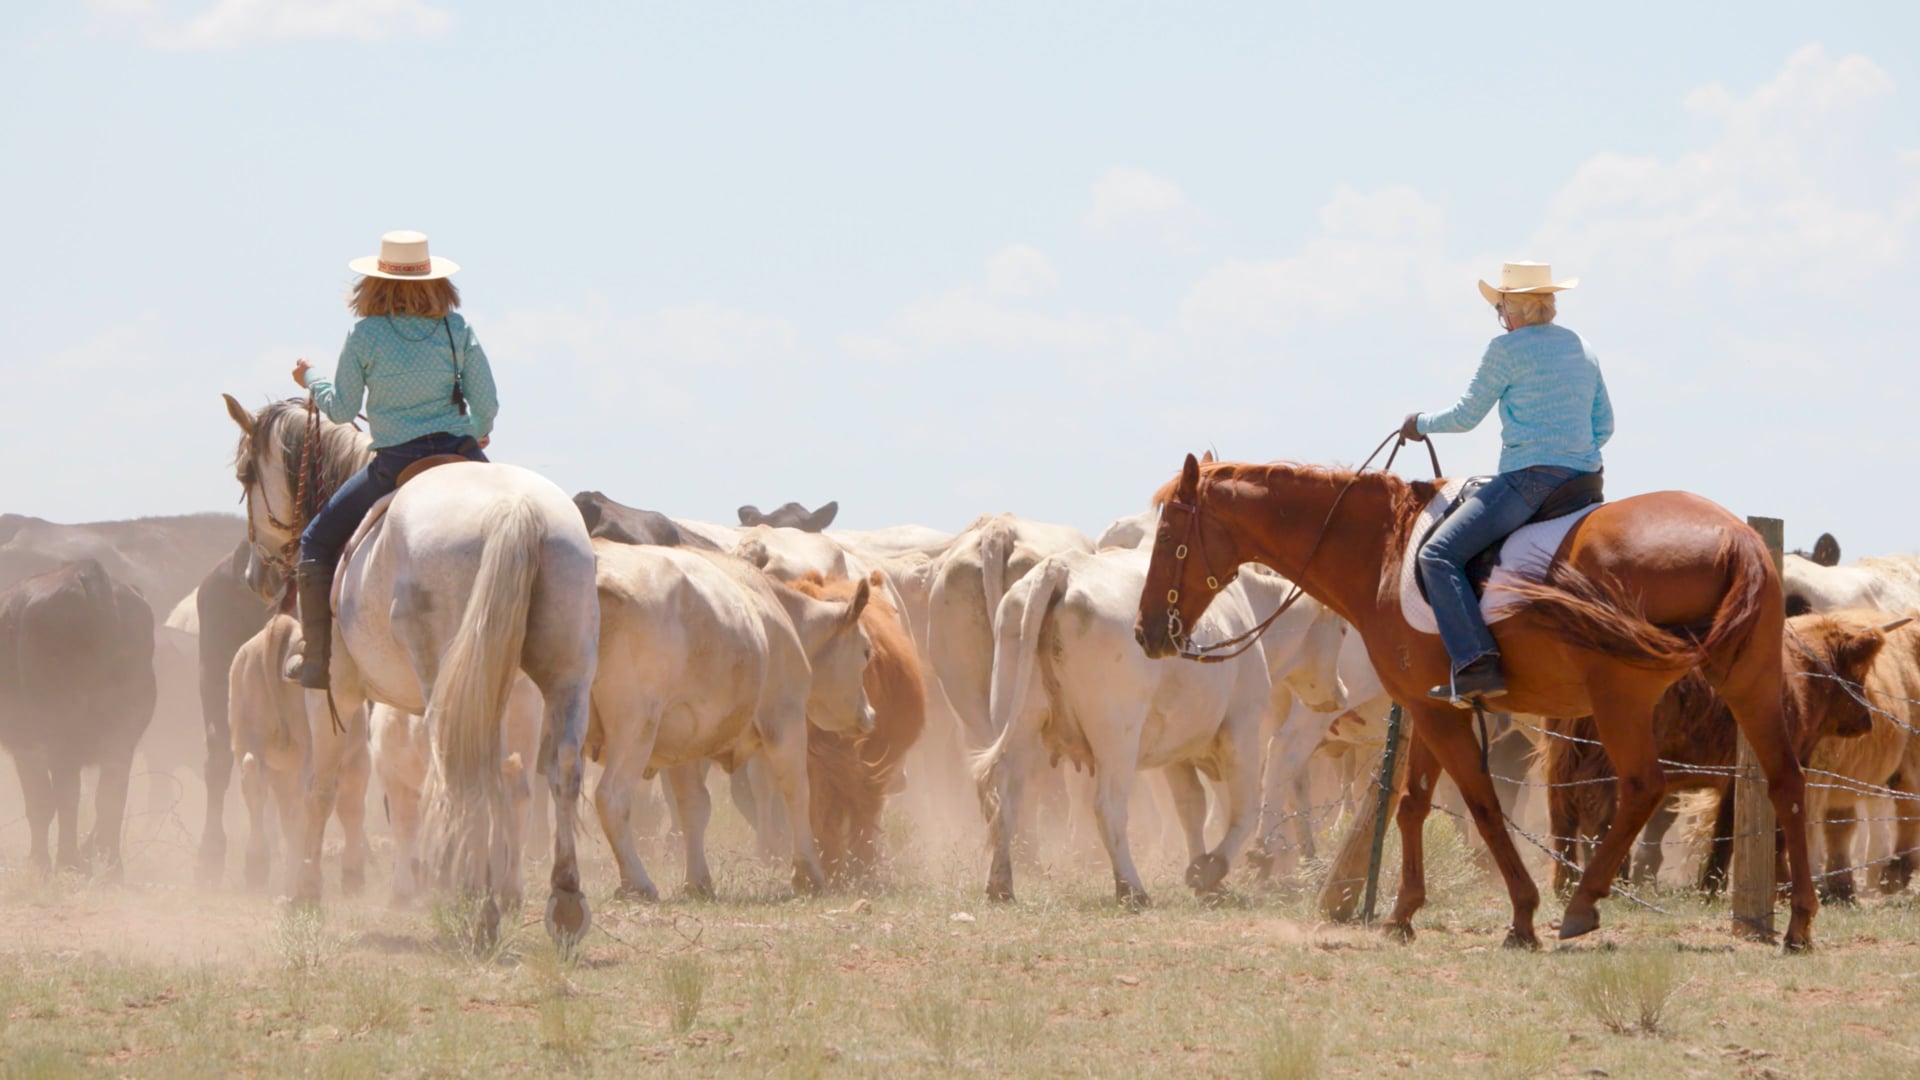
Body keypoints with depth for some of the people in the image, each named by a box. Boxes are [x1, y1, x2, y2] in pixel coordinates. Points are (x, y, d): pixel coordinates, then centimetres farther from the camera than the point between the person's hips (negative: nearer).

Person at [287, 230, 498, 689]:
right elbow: (487, 406, 3)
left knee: (318, 542, 16)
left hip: (396, 464, -2)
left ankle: (316, 657, 8)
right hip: (463, 457, 2)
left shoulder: (365, 335, -5)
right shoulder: (457, 329, 1)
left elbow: (341, 409, 3)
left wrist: (311, 379, 23)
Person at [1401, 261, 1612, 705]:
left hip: (1530, 478, -9)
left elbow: (1466, 416, 1)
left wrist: (1421, 424, 19)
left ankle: (1476, 664, -25)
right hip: (1584, 481, 9)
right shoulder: (1583, 349, 17)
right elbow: (1604, 426, 22)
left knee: (1438, 555, -11)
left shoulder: (1507, 348, -5)